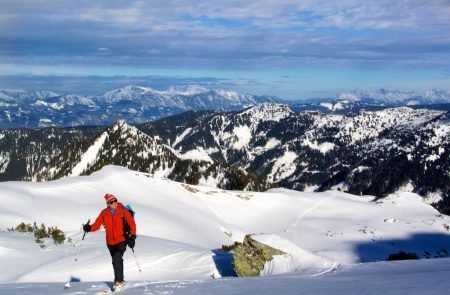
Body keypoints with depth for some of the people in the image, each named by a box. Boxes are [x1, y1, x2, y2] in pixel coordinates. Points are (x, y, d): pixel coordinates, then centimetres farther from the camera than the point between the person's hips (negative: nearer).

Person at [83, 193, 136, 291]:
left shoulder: (123, 211, -10)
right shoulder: (104, 213, -2)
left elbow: (132, 223, -10)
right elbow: (97, 224, -4)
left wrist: (132, 236, -20)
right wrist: (89, 228, -24)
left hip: (122, 240, -4)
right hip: (110, 242, 4)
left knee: (117, 259, -20)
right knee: (115, 261, 15)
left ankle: (119, 281, -10)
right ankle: (119, 279, 33)